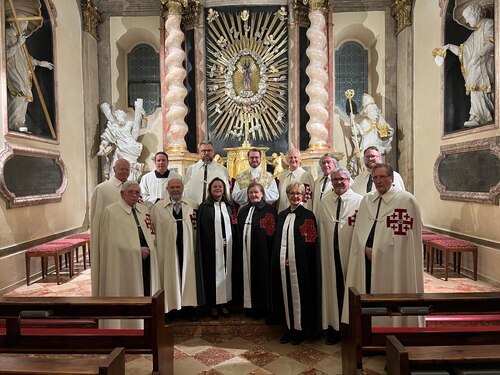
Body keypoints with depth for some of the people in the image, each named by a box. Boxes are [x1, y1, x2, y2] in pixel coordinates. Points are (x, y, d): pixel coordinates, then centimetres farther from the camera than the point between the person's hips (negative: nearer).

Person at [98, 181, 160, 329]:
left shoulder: (144, 210, 12)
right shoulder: (111, 211, -6)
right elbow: (114, 241, -12)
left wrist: (148, 247, -3)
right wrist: (137, 250, -15)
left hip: (146, 261, 6)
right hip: (125, 263, -5)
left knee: (145, 293, 9)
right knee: (128, 294, 2)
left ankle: (145, 325, 22)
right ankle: (126, 326, 17)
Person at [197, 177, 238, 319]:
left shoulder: (229, 206, 10)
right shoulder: (204, 207, 0)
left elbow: (234, 227, 11)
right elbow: (201, 229, -3)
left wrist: (233, 243, 0)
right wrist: (207, 245, -9)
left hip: (227, 247, 3)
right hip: (211, 247, -3)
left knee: (226, 272, 8)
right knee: (212, 273, 3)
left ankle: (224, 302, 20)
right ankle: (213, 304, 15)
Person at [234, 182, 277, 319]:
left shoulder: (269, 209, -5)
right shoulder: (243, 210, 14)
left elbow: (272, 232, -9)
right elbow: (239, 232, 15)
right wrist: (239, 250, 8)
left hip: (261, 252, -5)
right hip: (245, 252, 5)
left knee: (261, 279, 4)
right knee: (247, 278, 10)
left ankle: (261, 307, 19)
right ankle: (250, 305, 24)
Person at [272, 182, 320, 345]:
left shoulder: (308, 215, -4)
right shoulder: (282, 215, 13)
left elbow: (310, 242, -8)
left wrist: (294, 259, -13)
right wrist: (279, 259, 5)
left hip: (300, 263, -5)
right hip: (283, 263, 5)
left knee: (300, 294, 4)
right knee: (286, 294, 11)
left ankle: (301, 329, 19)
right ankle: (290, 327, 24)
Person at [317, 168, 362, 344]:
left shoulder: (359, 201, -3)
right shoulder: (324, 201, 9)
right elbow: (320, 227, 11)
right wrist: (321, 249, 7)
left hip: (350, 252, -3)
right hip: (330, 253, 3)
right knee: (332, 288, 10)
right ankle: (333, 327, 24)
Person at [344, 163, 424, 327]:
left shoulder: (406, 200, -7)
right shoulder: (366, 200, 10)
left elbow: (404, 234, -10)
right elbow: (359, 229, 10)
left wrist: (377, 250, -10)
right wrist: (366, 248, -7)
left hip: (393, 263, -4)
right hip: (367, 261, 5)